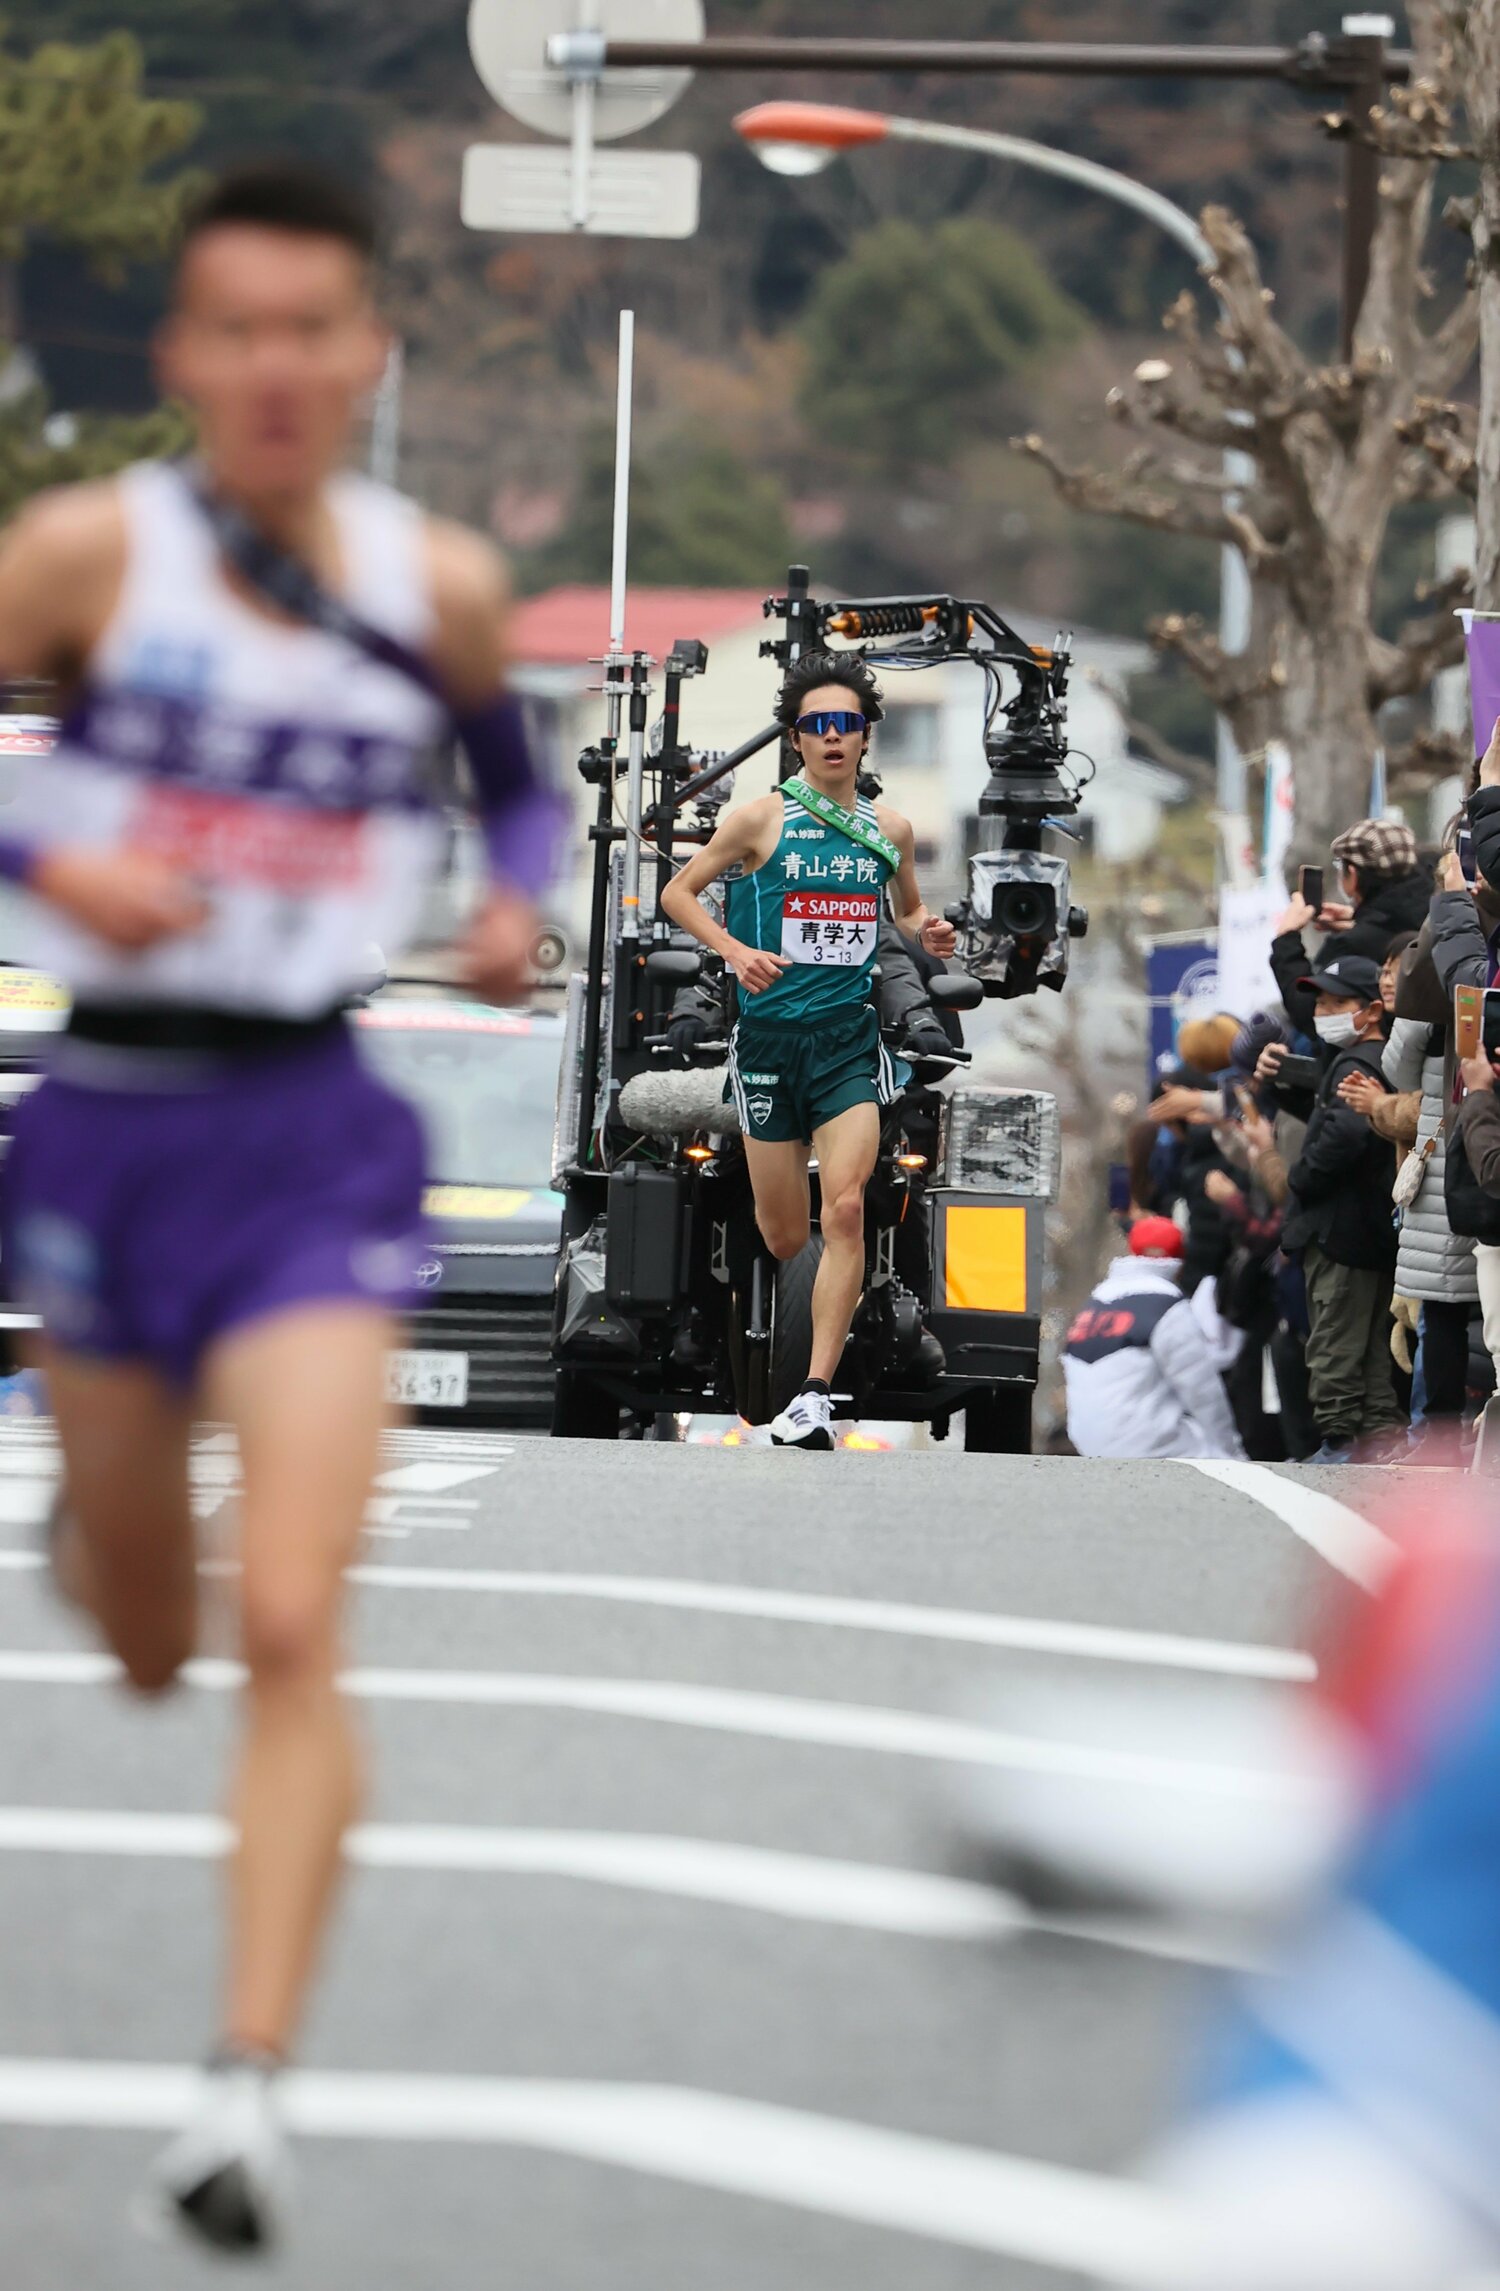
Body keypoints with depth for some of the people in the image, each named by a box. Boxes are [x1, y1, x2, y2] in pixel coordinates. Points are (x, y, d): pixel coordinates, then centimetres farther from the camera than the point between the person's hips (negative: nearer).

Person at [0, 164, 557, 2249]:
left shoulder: (439, 586, 1)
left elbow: (514, 769, 20)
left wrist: (514, 896, 0)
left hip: (315, 1137, 0)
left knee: (288, 1630, -16)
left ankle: (252, 2082, -14)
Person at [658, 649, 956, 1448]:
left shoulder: (890, 828, 7)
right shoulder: (760, 819, -2)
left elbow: (907, 907, 25)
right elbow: (678, 892, 4)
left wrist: (926, 932, 1)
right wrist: (734, 950, -12)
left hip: (848, 1037, 1)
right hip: (769, 1037, -1)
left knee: (844, 1211, -17)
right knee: (784, 1239, 3)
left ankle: (816, 1394, -19)